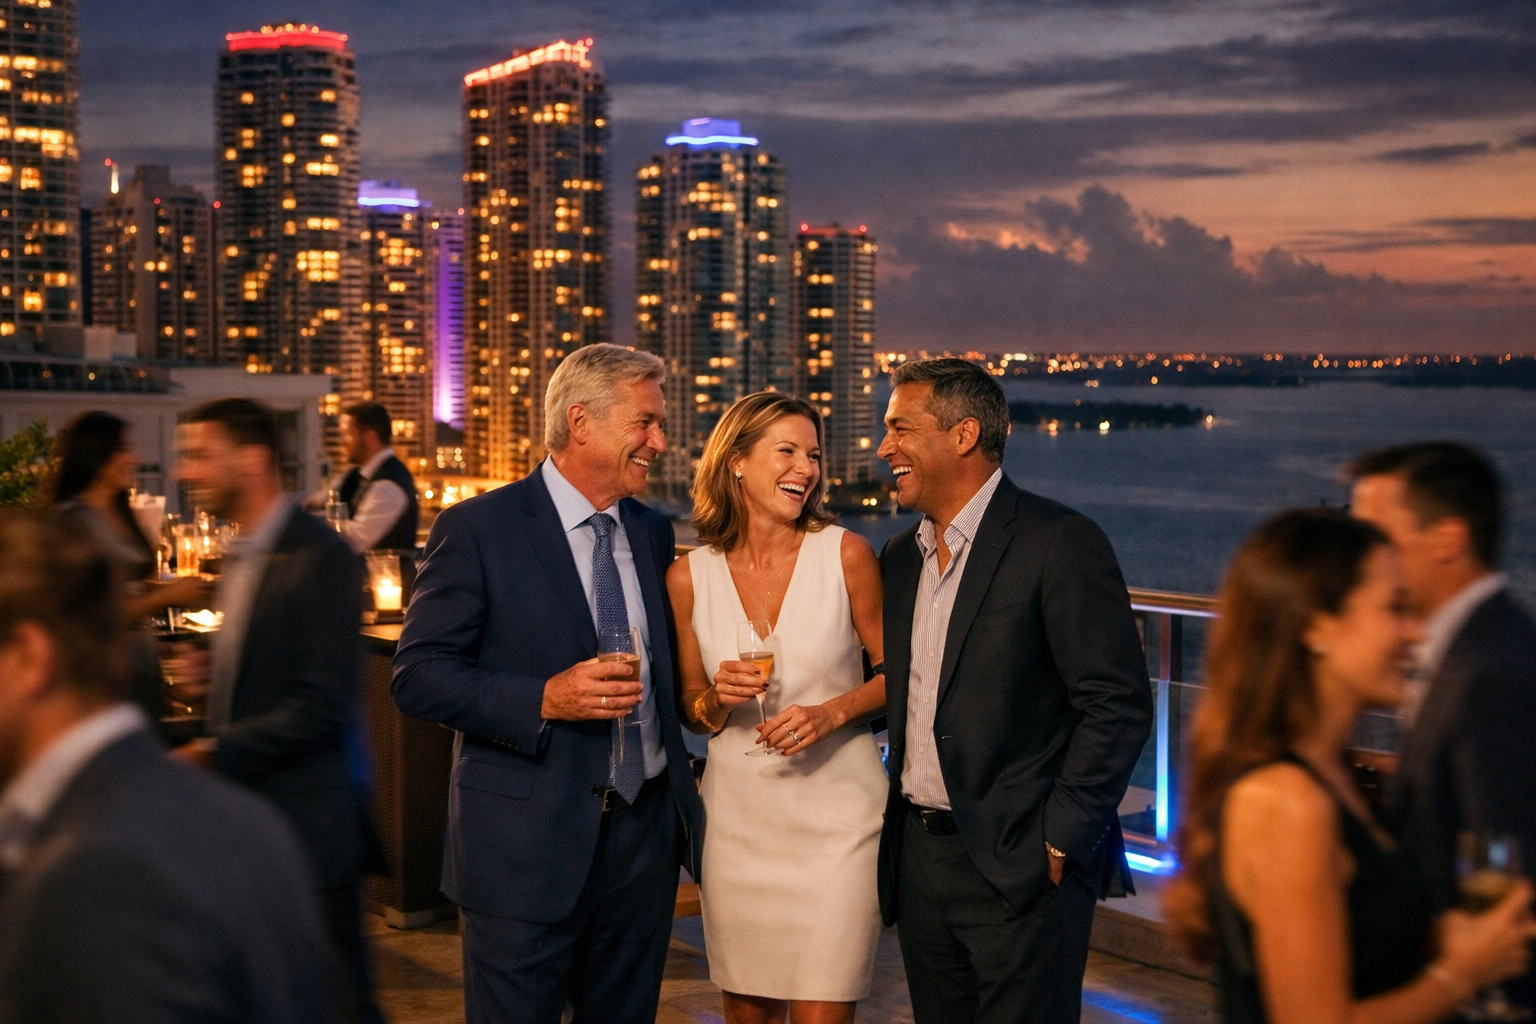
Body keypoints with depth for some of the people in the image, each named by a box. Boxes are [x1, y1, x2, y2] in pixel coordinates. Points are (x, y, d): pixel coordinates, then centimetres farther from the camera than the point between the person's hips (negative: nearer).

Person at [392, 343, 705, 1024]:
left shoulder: (653, 533, 11)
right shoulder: (477, 529, -8)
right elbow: (418, 679, -11)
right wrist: (544, 699, -23)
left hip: (645, 838, 6)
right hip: (527, 845, -5)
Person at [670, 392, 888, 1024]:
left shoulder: (846, 555, -6)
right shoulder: (689, 576, 0)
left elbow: (895, 672, 2)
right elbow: (692, 712, 11)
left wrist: (833, 712, -15)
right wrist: (717, 699, -11)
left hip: (835, 812, -2)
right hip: (738, 816, 2)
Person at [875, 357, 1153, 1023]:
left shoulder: (1059, 543, -11)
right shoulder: (900, 557, 12)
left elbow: (1118, 706, -15)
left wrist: (1060, 842, -16)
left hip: (1021, 867, -7)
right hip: (918, 861, 7)